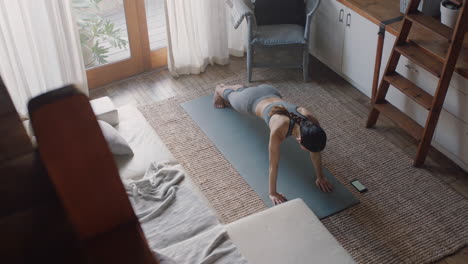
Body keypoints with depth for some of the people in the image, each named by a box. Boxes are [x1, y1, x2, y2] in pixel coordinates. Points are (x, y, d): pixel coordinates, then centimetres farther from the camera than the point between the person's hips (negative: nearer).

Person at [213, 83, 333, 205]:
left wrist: (320, 177, -8)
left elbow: (315, 152, -17)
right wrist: (272, 193, -27)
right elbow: (273, 165, -36)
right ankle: (219, 89, 67)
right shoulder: (278, 131, -48)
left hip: (271, 93, 4)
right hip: (251, 99, -4)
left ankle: (227, 86, 70)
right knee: (232, 96, 33)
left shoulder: (311, 121, -35)